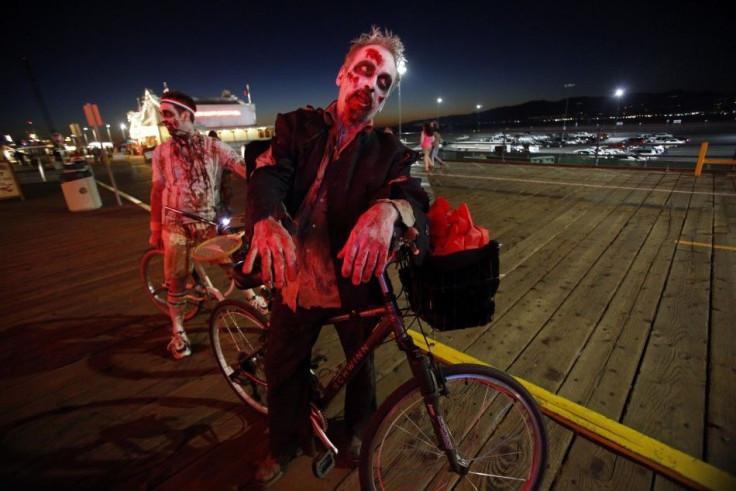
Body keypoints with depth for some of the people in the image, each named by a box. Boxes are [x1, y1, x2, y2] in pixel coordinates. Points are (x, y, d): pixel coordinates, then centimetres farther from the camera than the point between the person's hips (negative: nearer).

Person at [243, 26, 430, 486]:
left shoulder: (390, 151, 0)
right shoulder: (298, 125, 3)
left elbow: (414, 194, -17)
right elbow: (268, 174, -12)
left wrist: (388, 209, -42)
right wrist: (267, 220, -35)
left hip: (356, 284, 0)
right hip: (296, 279, 1)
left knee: (361, 363, 20)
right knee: (283, 367, 16)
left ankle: (358, 429, 54)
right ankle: (285, 443, 48)